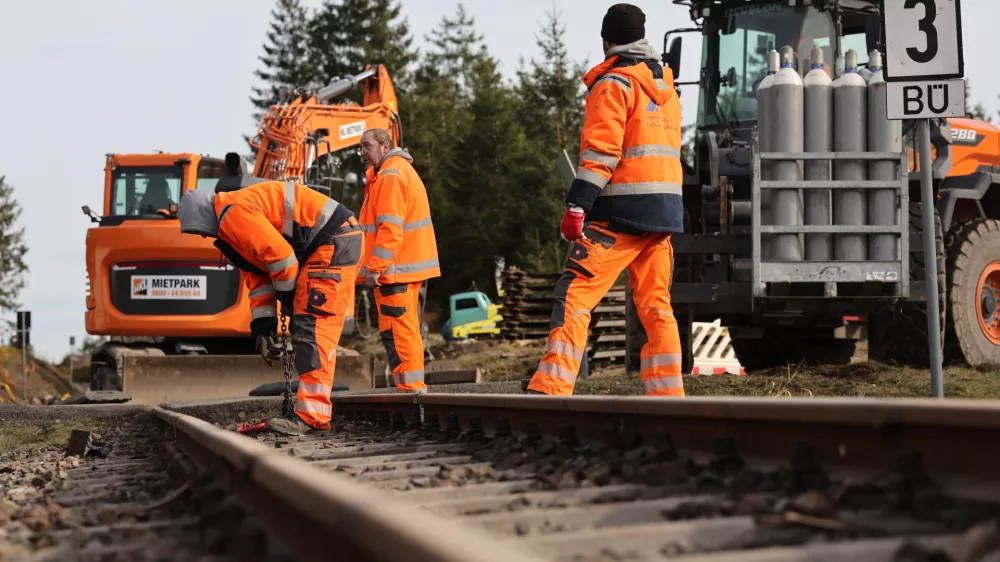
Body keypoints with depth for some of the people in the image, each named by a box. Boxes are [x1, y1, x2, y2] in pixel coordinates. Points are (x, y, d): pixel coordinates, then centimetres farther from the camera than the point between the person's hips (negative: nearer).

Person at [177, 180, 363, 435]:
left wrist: (287, 297, -5)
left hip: (335, 242, -11)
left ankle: (311, 415, -19)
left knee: (312, 325, -15)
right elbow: (257, 277, 20)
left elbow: (280, 254, -21)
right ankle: (314, 405, 17)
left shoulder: (235, 213, -16)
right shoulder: (230, 231, 19)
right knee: (304, 328, 14)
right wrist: (262, 326, 12)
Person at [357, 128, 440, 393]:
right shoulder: (402, 170, 21)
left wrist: (375, 267, -21)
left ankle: (409, 387, -10)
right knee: (406, 329, 13)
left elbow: (390, 227, -21)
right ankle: (415, 386, 16)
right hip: (409, 266, 11)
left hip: (395, 268, -11)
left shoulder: (390, 175, -13)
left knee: (395, 330, -10)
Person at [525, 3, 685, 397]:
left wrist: (576, 205, -17)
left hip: (621, 212, -8)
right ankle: (668, 396, 6)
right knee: (656, 306, 9)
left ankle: (549, 390, -17)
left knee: (575, 294, -9)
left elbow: (601, 151, -15)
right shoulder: (665, 86, 21)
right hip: (665, 211, 8)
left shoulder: (614, 83, -5)